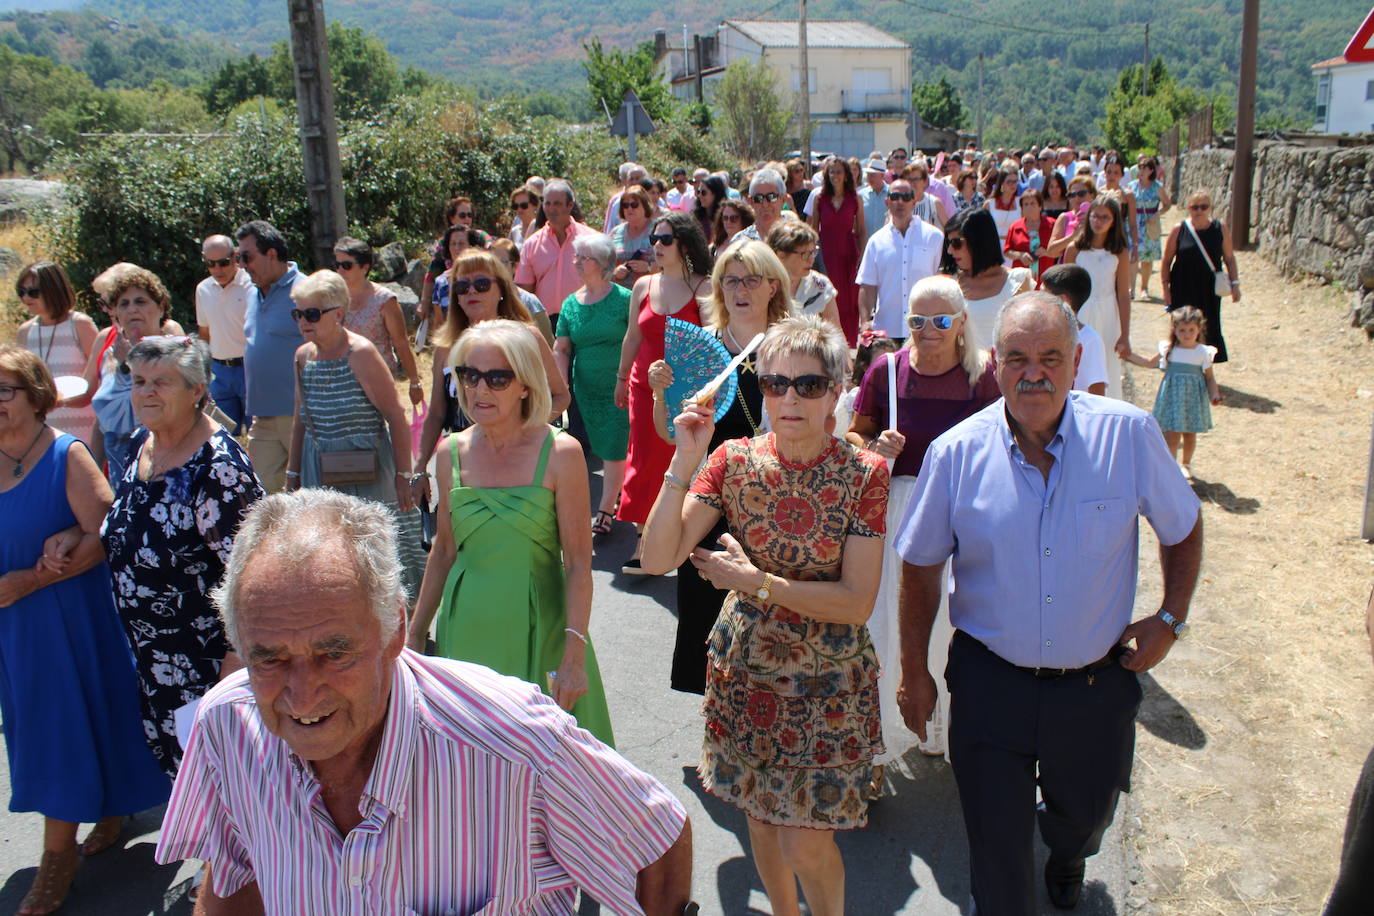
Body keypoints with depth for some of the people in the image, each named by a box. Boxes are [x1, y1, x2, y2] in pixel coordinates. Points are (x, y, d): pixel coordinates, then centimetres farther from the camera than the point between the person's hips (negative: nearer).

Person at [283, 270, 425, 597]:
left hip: (366, 472, -6)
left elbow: (396, 416, -14)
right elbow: (302, 421, 16)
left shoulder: (361, 353, -14)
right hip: (319, 473, 6)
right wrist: (293, 474, 16)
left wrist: (403, 477, -15)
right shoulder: (303, 356, 6)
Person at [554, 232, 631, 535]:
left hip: (618, 386, -5)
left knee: (613, 449, -4)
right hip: (586, 388, 5)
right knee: (603, 448, 14)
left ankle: (605, 511, 5)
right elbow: (561, 348, 8)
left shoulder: (623, 299, -9)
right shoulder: (571, 303, 5)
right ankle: (620, 491, 35)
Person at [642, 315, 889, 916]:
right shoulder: (734, 460, -8)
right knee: (761, 814, 19)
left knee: (807, 843, 1)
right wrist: (684, 465, -24)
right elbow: (657, 558, -16)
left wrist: (757, 582, -22)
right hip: (746, 667, 3)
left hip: (827, 679, -2)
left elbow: (857, 601, -17)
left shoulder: (863, 473, -14)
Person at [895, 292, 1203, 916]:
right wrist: (913, 672, 1)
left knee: (1084, 815, 26)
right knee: (996, 847, 8)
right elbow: (921, 567, -2)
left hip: (1097, 683, 2)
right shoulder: (956, 453, -13)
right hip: (989, 682, -1)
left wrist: (1170, 619, -2)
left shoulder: (1129, 435, -13)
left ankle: (1066, 855, 62)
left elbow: (1182, 530, 5)